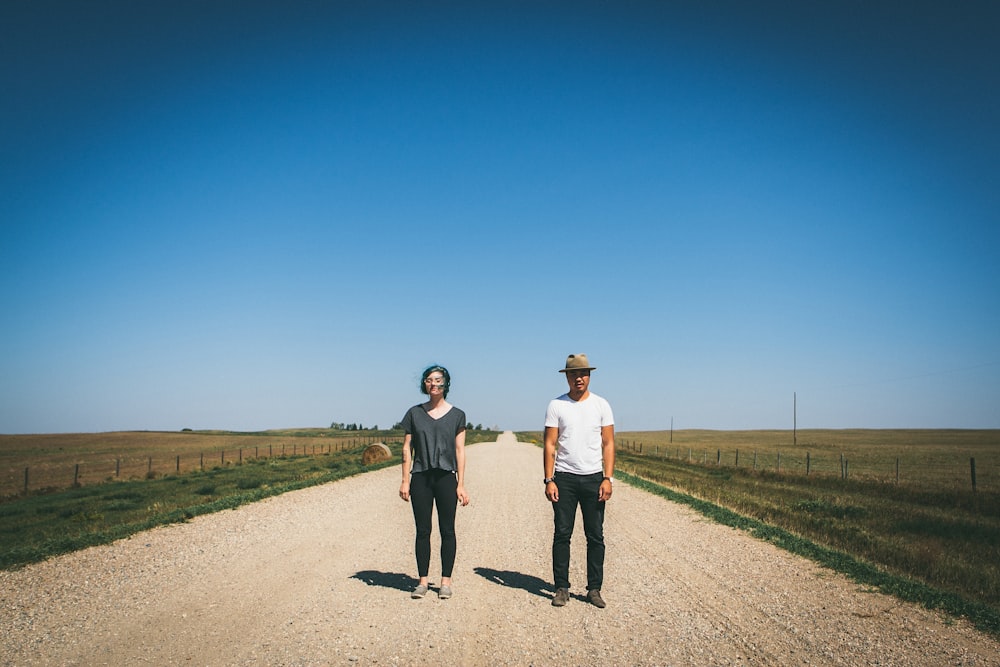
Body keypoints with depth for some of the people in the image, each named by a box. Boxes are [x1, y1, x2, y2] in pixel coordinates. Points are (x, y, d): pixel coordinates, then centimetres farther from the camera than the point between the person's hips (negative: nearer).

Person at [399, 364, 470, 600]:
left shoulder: (456, 415, 4)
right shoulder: (415, 413, 5)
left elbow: (459, 450, 3)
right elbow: (407, 448, 6)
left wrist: (461, 485, -2)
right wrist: (405, 481, 0)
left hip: (446, 477, -1)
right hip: (420, 477, 1)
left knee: (447, 530, 3)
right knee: (423, 531, 5)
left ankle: (446, 581, 14)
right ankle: (422, 581, 15)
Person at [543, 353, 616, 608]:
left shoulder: (601, 405, 6)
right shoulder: (556, 405, 3)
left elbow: (608, 444, 4)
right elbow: (550, 445, 1)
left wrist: (608, 478, -6)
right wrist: (549, 480, -6)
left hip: (593, 478, 1)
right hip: (564, 477, -1)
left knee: (595, 536, 4)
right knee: (562, 534, 2)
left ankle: (594, 589, 14)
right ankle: (561, 588, 11)